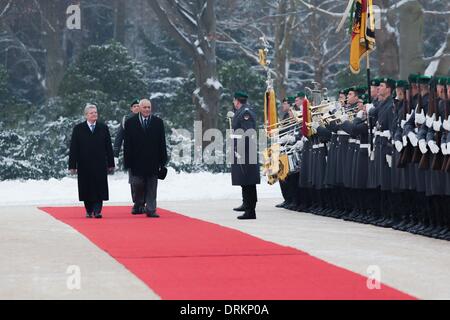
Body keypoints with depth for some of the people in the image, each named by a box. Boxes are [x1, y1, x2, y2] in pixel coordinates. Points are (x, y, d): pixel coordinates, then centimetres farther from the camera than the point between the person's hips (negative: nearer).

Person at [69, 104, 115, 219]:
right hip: (84, 165, 0)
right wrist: (72, 165, -5)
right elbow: (73, 148, 1)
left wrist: (111, 164, 4)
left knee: (99, 189, -6)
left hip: (100, 165, 0)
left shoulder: (103, 128, 8)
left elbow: (109, 147, 8)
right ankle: (89, 211, 16)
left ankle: (97, 211, -5)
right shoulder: (78, 129, 4)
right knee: (87, 188, 5)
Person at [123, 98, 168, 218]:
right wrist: (127, 162, -6)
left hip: (153, 161, 1)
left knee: (151, 187, 3)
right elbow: (127, 144, 1)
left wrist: (163, 161, 1)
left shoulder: (158, 122, 7)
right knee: (137, 184, -3)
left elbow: (162, 143, 6)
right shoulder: (130, 123, 3)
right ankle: (138, 203, 23)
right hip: (136, 161, -1)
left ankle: (150, 210, 7)